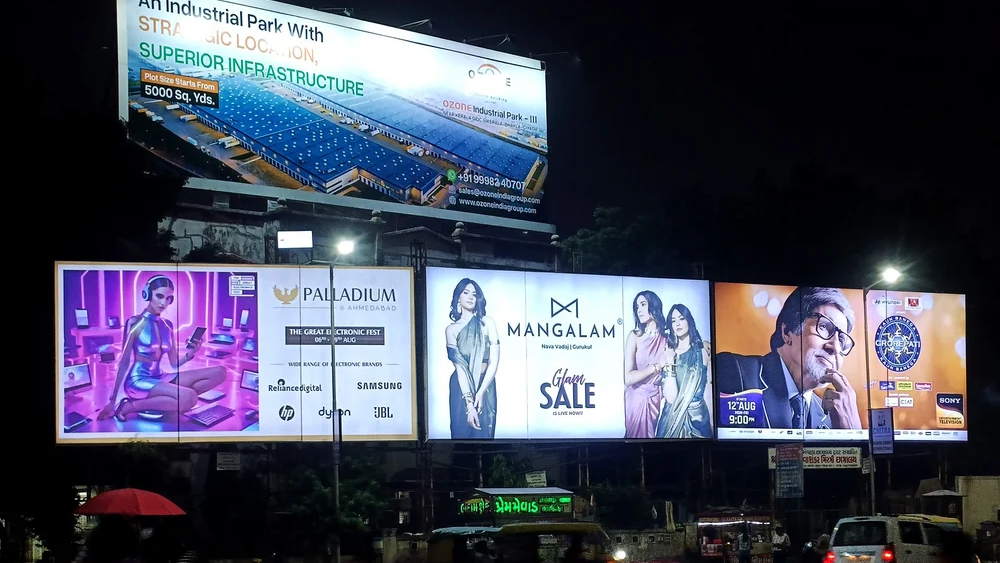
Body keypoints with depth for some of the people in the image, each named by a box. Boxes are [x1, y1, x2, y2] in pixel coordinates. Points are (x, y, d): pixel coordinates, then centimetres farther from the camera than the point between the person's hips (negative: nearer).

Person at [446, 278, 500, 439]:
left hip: (485, 385, 0)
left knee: (483, 433, 0)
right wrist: (469, 403, -17)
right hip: (462, 386, 0)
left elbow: (494, 361, -4)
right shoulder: (451, 329, 1)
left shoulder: (487, 323, 2)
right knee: (463, 432, 0)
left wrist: (480, 392, -13)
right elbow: (459, 366, -8)